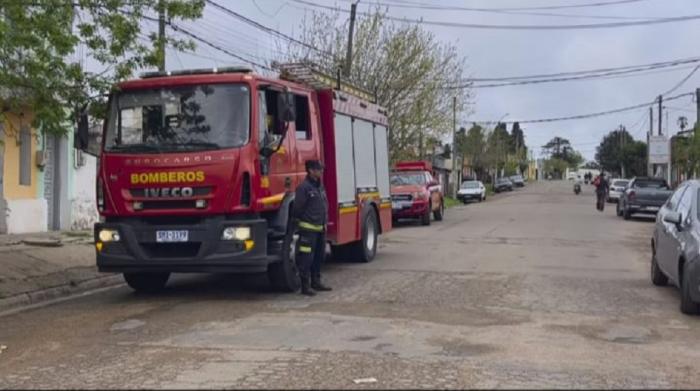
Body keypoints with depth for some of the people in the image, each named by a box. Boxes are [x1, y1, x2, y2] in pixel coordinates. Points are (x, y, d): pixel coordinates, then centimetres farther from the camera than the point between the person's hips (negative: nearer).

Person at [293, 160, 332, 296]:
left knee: (319, 256, 14)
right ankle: (305, 286, -1)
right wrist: (299, 221, -4)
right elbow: (297, 208, -13)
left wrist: (325, 222, 14)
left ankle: (316, 282, 25)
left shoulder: (320, 186, 13)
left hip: (320, 228, 9)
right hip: (308, 229, -9)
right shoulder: (304, 187, -14)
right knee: (306, 258, -5)